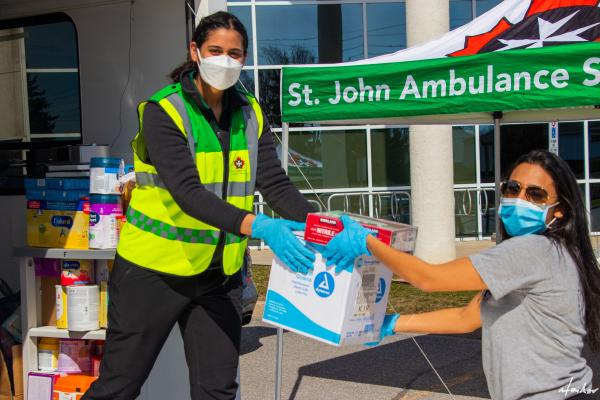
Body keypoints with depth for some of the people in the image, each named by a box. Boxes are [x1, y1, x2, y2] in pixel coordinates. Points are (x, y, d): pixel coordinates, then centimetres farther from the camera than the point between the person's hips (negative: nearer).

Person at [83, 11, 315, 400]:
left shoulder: (251, 114, 4)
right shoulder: (163, 111, -13)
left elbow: (276, 185, -3)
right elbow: (187, 191, -25)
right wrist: (257, 226, -38)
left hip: (220, 276, 5)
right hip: (156, 269, -4)